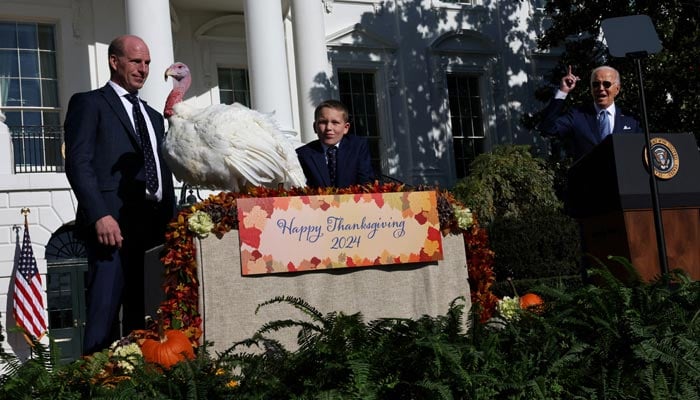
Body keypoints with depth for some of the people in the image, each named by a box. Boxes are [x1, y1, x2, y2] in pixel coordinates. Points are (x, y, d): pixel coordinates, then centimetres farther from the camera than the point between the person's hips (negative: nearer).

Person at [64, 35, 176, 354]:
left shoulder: (154, 117, 27)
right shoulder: (89, 103, 7)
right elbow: (78, 163, -6)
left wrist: (170, 224, 13)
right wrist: (100, 215, -18)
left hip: (154, 226, 6)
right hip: (113, 224, -6)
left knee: (144, 317, 4)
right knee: (104, 313, -11)